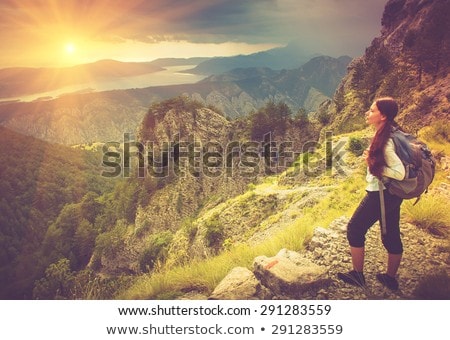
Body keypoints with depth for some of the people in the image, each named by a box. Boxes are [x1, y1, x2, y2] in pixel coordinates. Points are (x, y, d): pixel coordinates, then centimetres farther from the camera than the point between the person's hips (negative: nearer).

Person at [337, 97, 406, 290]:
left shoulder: (385, 140, -23)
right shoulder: (389, 133, 6)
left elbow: (399, 173, -27)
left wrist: (373, 164, -18)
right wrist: (373, 161, 3)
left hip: (380, 194, -9)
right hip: (391, 194, 9)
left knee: (355, 229, 6)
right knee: (391, 234, 17)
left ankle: (357, 275, 18)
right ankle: (390, 278, 32)